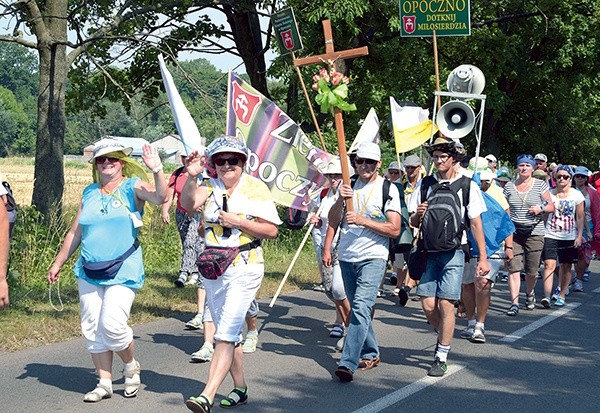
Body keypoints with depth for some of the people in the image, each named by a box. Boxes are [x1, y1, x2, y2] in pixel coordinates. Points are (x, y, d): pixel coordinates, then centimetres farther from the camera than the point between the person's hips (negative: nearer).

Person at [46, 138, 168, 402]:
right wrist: (58, 263, 20)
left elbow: (160, 197, -21)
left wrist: (157, 169, -35)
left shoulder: (133, 187, 0)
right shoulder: (89, 193, 13)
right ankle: (104, 383, 15)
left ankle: (131, 366, 13)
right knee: (93, 329, 4)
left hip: (123, 271, -5)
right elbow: (75, 232, 19)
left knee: (112, 325, -14)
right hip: (89, 272, 5)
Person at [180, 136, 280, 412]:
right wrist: (192, 177, -30)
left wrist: (237, 221, -16)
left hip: (244, 268, -5)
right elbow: (188, 204, -15)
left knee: (226, 334, -14)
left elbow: (271, 230, -8)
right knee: (227, 333, 14)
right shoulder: (209, 188, 5)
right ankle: (240, 389, 28)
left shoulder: (256, 188, -4)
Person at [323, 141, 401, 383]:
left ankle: (348, 363, -23)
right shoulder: (347, 186, 10)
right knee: (357, 308, 13)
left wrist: (363, 220, -17)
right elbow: (333, 220, 12)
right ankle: (370, 354, 28)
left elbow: (394, 230, -9)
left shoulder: (388, 189, -3)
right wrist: (340, 200, -6)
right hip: (347, 257, 5)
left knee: (361, 306, -18)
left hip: (373, 257, -5)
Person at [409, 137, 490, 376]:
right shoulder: (425, 185, 9)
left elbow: (476, 224, 2)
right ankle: (444, 336, 29)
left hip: (453, 253, -3)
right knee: (428, 305, -2)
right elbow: (413, 223, 12)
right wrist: (418, 215, -11)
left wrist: (483, 258, -1)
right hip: (429, 253, 3)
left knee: (446, 305, -8)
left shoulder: (467, 186, 1)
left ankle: (441, 357, 4)